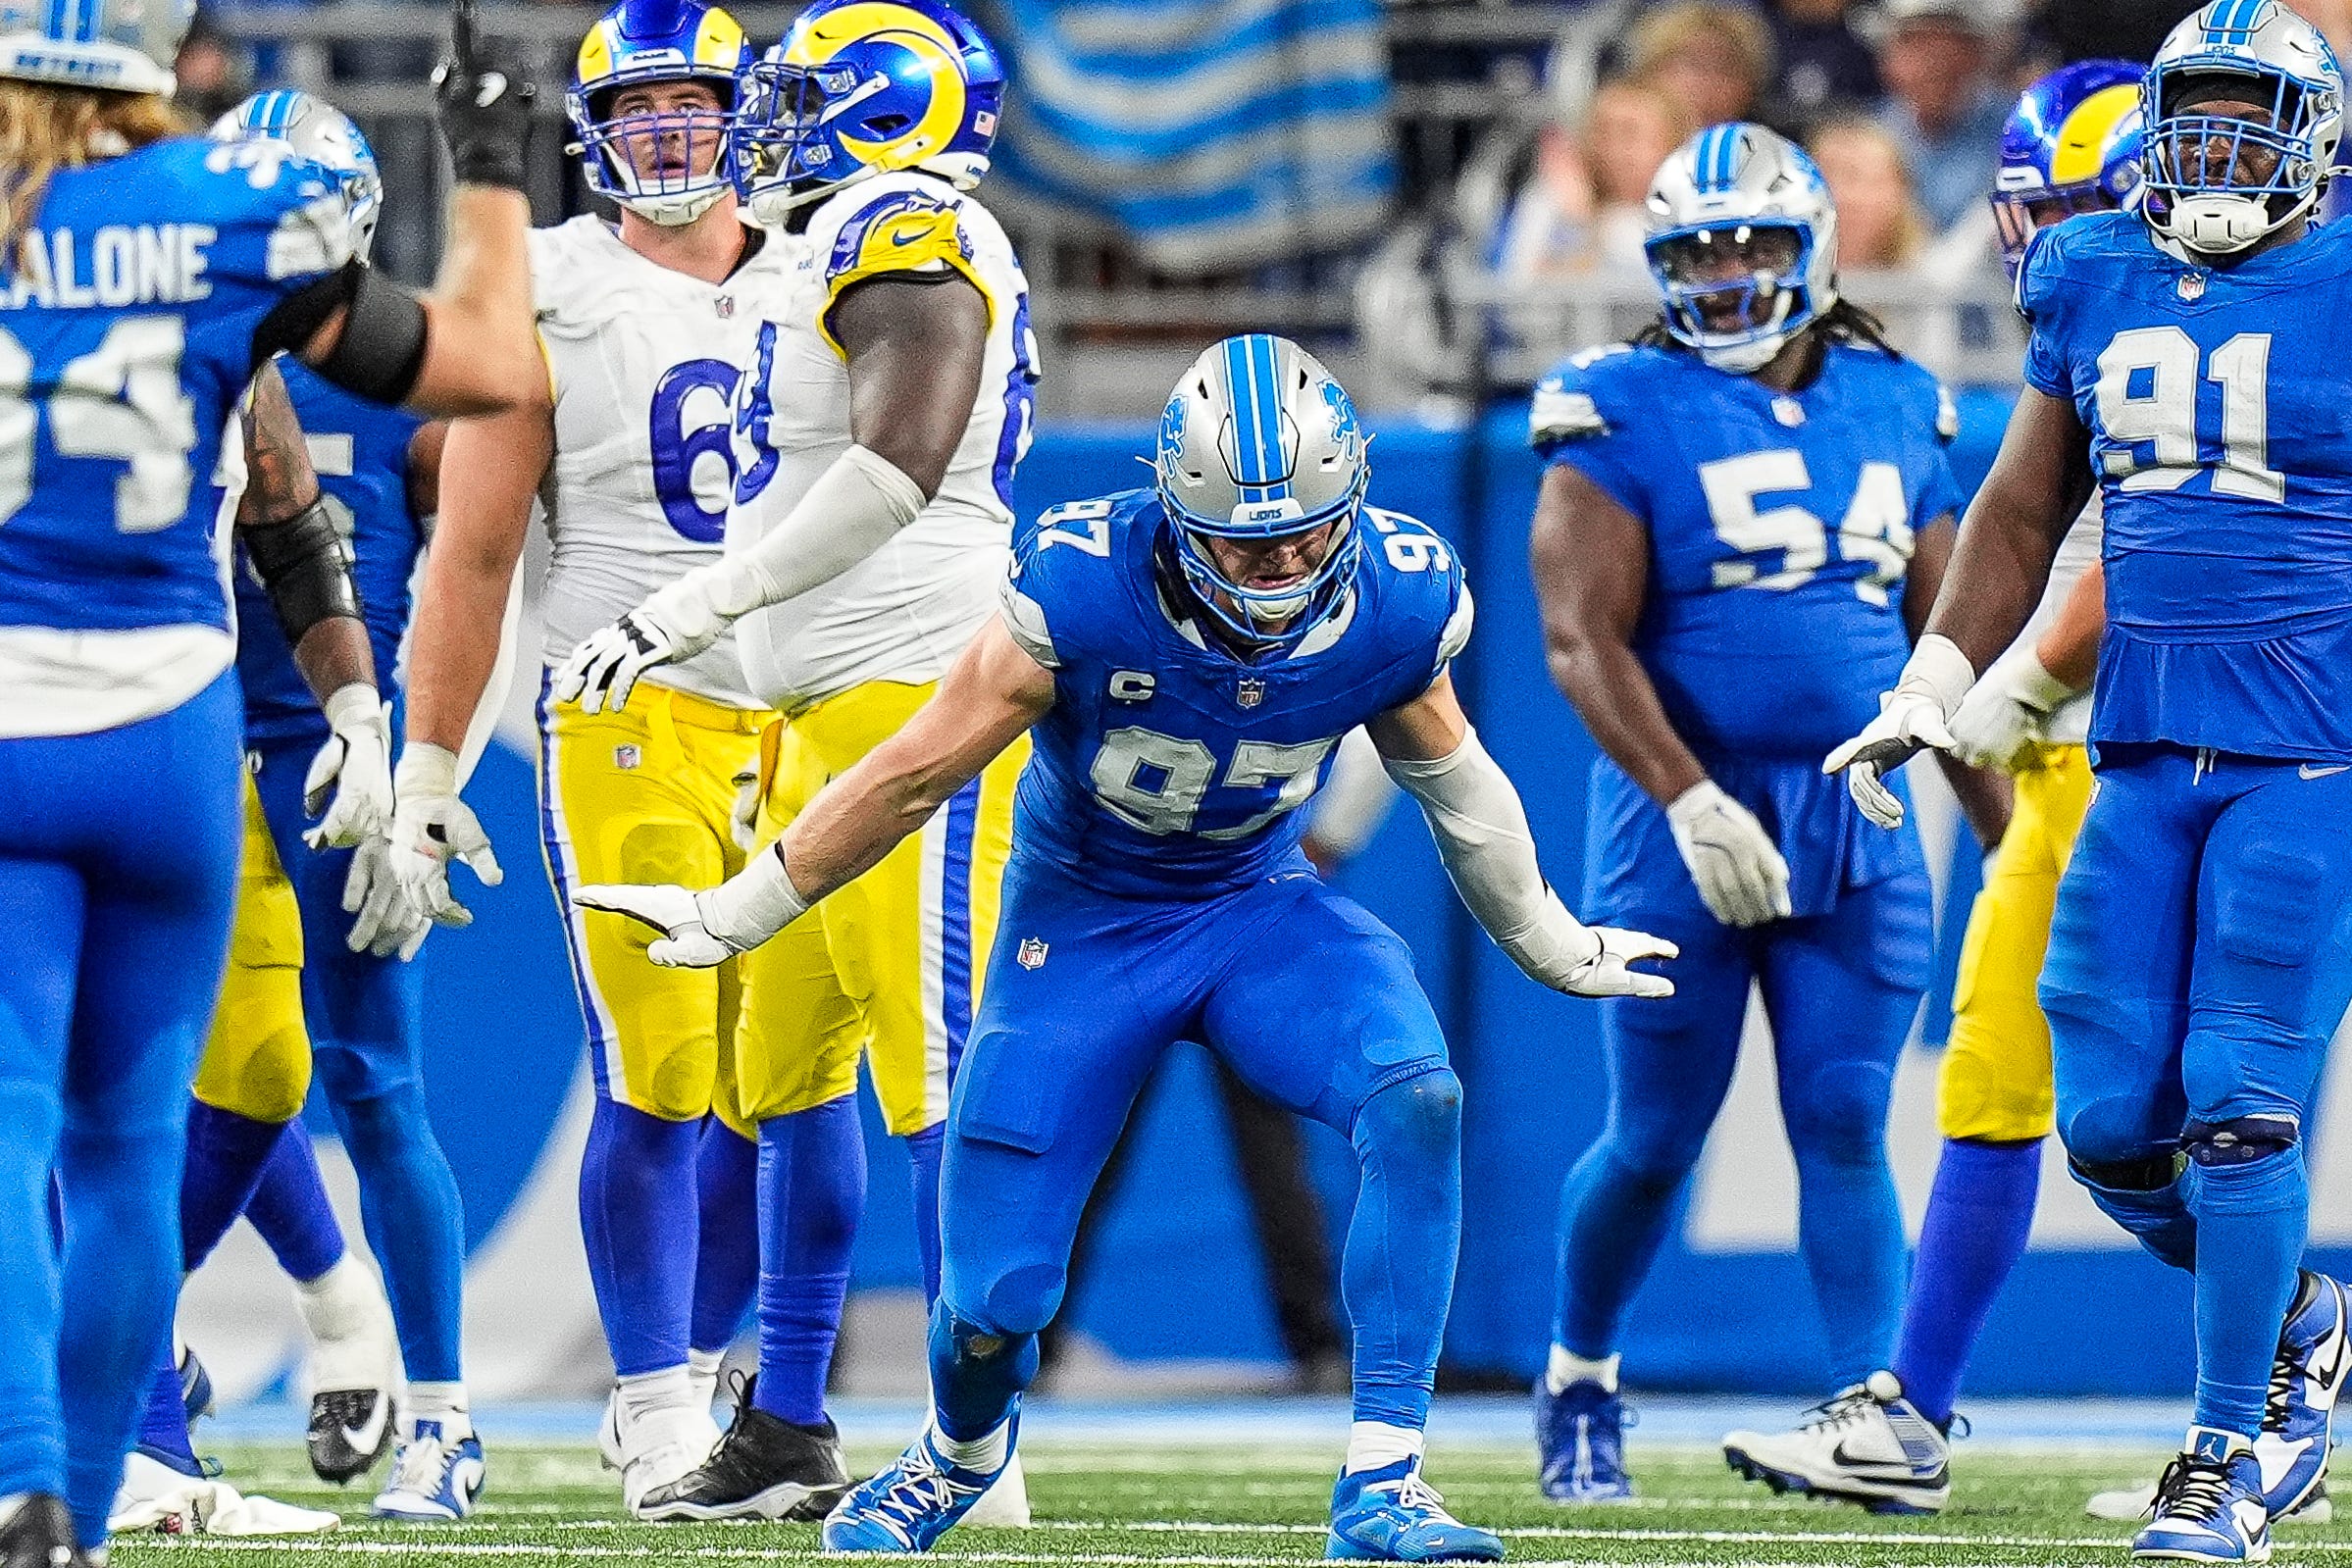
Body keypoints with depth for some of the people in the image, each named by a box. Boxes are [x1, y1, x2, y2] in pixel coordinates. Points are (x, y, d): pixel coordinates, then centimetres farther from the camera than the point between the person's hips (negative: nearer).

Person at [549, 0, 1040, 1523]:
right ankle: (787, 1435, 21)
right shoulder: (862, 250, 20)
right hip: (832, 715, 11)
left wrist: (690, 611, -23)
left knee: (934, 1071, -11)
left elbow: (897, 471, -23)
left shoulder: (906, 235, -11)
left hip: (917, 708, -11)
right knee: (788, 1070, 14)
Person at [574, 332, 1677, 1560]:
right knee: (992, 1296, -3)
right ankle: (960, 1451, 37)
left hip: (1259, 907, 2)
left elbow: (1452, 780, 4)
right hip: (1080, 927, -2)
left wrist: (1551, 948, 18)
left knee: (1417, 1100, -28)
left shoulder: (1397, 602, -18)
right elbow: (915, 773, -15)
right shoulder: (1084, 587, -28)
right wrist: (737, 915, -7)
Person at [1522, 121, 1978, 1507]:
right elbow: (1583, 640, -12)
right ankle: (1581, 1381, 27)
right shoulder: (1627, 416, -5)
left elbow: (1940, 638, 17)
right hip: (1684, 819, -3)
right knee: (1656, 1142, 4)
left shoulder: (1894, 409, 10)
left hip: (1858, 826, 3)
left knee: (1846, 1131, -3)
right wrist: (1690, 801, -23)